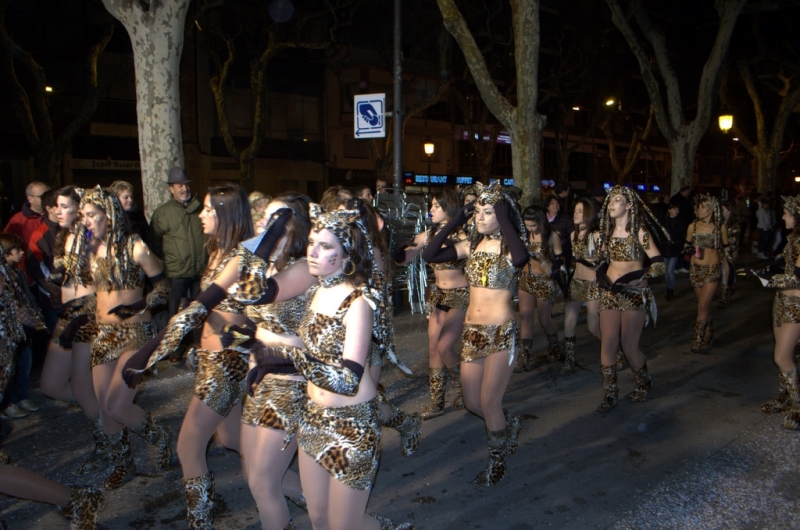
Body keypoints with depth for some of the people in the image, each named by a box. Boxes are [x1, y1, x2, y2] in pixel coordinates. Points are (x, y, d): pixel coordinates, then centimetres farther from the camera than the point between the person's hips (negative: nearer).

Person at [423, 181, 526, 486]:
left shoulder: (509, 247, -10)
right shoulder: (471, 246, 5)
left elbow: (521, 258, -36)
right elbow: (430, 254, -6)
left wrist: (504, 221, -25)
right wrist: (457, 219, -7)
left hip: (502, 333, -6)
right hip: (472, 332, 6)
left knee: (488, 401, 0)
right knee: (471, 402, 12)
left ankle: (497, 461, 26)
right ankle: (508, 427, 43)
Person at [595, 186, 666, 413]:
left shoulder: (639, 232, -10)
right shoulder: (607, 232, 8)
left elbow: (659, 266, -14)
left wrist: (632, 277, -22)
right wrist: (602, 275, 4)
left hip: (634, 295, -5)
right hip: (610, 294, 5)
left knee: (629, 347, 1)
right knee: (607, 345, -1)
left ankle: (644, 384, 29)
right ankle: (610, 394, 10)